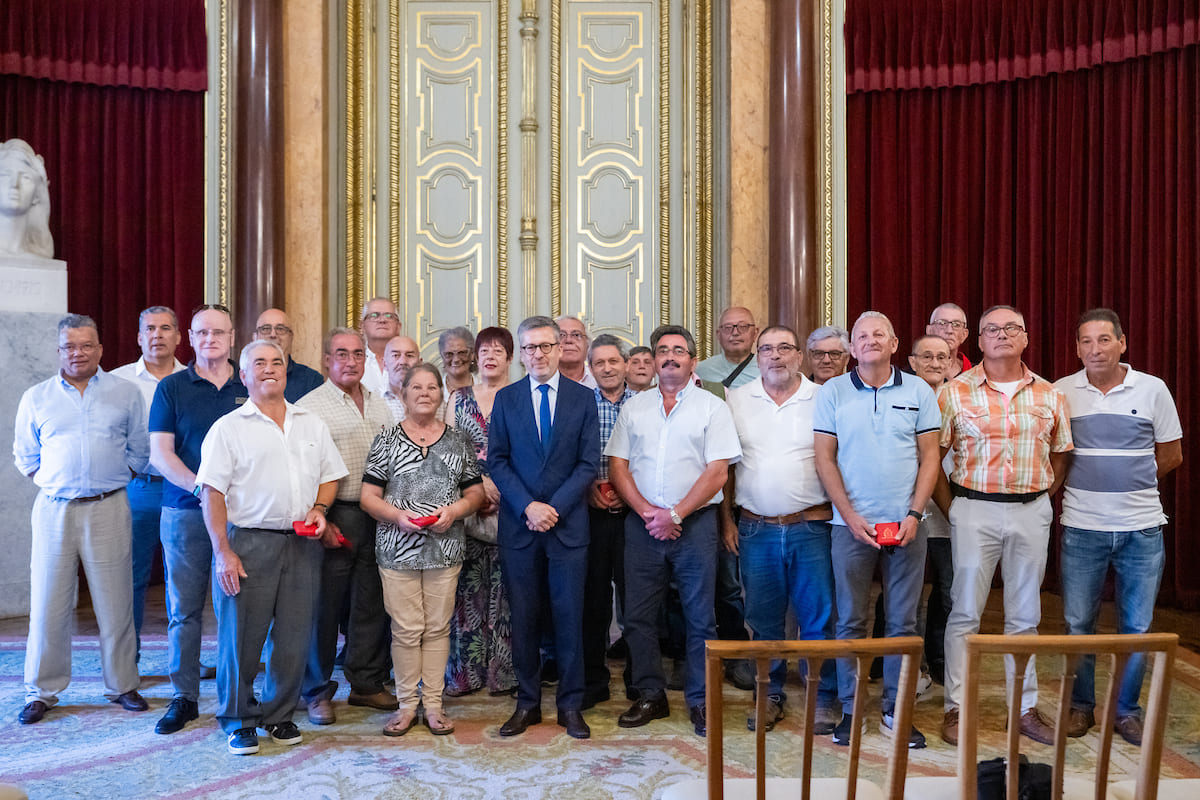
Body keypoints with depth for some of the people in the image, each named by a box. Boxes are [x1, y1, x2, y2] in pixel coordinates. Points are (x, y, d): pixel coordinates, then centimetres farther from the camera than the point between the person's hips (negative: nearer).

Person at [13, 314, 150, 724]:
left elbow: (140, 450, 12)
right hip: (54, 509, 1)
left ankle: (122, 685, 16)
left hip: (108, 509, -1)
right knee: (48, 602, 3)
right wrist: (54, 480, 7)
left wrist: (114, 477, 6)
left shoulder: (126, 393, 7)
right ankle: (42, 691, 18)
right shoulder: (35, 398, 10)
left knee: (115, 600, 3)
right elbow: (25, 456, 17)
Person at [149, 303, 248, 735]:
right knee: (183, 607, 5)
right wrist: (200, 486, -15)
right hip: (184, 511, 0)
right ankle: (184, 697, 17)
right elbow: (160, 453, 0)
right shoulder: (171, 388, 5)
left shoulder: (251, 388, 8)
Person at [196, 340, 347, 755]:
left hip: (303, 545, 4)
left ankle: (279, 714, 25)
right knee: (241, 635, 3)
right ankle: (238, 721, 20)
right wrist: (223, 551, -12)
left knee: (294, 635, 8)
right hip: (248, 541, -3)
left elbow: (330, 475, 18)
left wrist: (319, 509, -2)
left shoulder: (312, 425, 13)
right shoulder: (228, 428, 0)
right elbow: (212, 493, -5)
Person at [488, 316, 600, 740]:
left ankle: (571, 705, 17)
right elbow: (497, 461, 2)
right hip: (518, 523, 1)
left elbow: (589, 463, -1)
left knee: (569, 616, 4)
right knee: (523, 617, 7)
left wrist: (555, 507, -11)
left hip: (567, 523, -1)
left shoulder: (583, 398, 4)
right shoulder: (505, 398, 6)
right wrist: (527, 506, -11)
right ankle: (527, 703, 21)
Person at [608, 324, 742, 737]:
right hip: (642, 524, 3)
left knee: (700, 617, 3)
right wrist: (648, 512, -8)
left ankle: (700, 700, 17)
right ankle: (650, 696, 21)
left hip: (694, 522, -3)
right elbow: (617, 466, 6)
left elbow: (718, 471, -6)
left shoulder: (711, 407, 2)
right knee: (639, 615, 7)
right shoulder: (633, 407, 11)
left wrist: (675, 514, -11)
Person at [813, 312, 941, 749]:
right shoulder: (833, 392, 3)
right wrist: (851, 517, -7)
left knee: (903, 622, 6)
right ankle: (850, 709, 17)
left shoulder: (918, 391, 6)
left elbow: (930, 457, 5)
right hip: (851, 524, -1)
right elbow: (824, 458, 0)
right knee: (850, 620, 5)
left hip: (906, 525, 1)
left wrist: (914, 515, -6)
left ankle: (895, 711, 18)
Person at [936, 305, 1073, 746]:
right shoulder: (954, 392, -3)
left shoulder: (1050, 395, 7)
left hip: (1032, 512, 3)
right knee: (966, 612, 1)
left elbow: (1060, 457, 16)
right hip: (975, 510, -3)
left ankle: (1026, 708, 23)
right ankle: (955, 708, 11)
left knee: (1025, 615, 11)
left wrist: (1041, 502, 7)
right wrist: (951, 510, -5)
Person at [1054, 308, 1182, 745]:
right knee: (1078, 624, 7)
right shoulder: (1060, 392, 0)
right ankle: (1080, 705, 23)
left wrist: (1129, 482, 4)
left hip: (1141, 528, 0)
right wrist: (1087, 487, 3)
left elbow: (1171, 455, 8)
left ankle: (1127, 710, 24)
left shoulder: (1153, 389, 0)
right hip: (1082, 527, 0)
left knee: (1137, 627, 8)